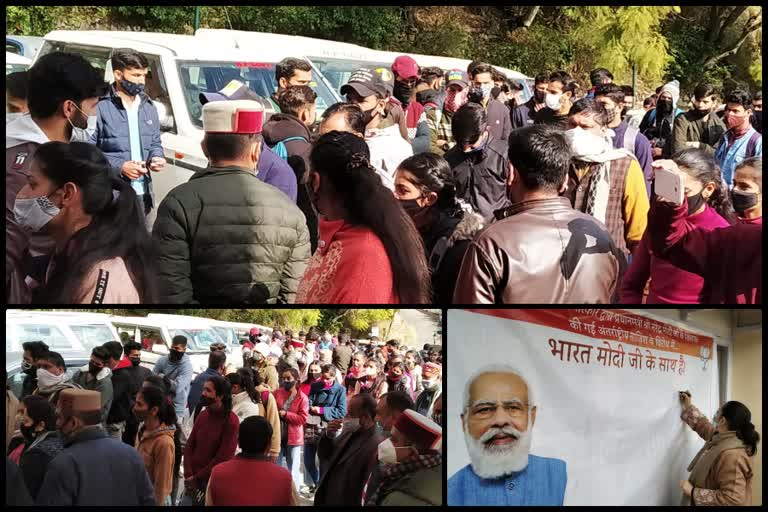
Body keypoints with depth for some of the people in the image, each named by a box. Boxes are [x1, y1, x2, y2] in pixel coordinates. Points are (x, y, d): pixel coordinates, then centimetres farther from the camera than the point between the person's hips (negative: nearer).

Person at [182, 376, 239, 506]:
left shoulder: (231, 421, -14)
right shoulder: (203, 415, 6)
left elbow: (223, 457, -16)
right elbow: (189, 445, 6)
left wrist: (197, 478, -11)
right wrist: (188, 475, -8)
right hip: (192, 480, 6)